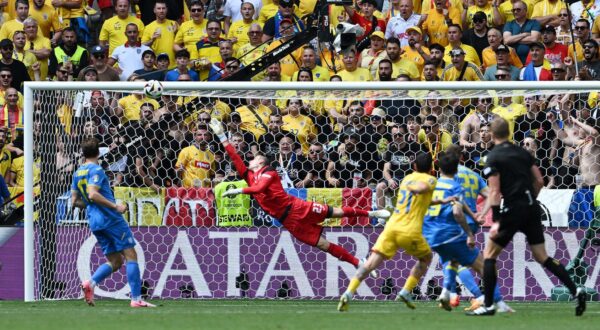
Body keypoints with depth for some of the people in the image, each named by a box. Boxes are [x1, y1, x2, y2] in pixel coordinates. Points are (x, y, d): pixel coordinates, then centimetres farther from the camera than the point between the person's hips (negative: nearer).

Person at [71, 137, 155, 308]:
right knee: (131, 255, -3)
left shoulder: (78, 173, 15)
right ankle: (136, 298, -10)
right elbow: (92, 194, -22)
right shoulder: (96, 170, -9)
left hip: (94, 222, 8)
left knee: (115, 261, 11)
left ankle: (90, 283, -13)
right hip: (110, 218, -8)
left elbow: (75, 200, 17)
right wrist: (115, 206, -22)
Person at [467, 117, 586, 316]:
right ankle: (575, 291, -2)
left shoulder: (494, 157, -6)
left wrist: (496, 222, -14)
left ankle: (488, 305, -1)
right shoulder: (523, 153, 11)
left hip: (512, 210, -6)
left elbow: (494, 191, -13)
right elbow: (539, 181, 12)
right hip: (532, 209, 6)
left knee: (489, 255, 5)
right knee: (542, 256, 12)